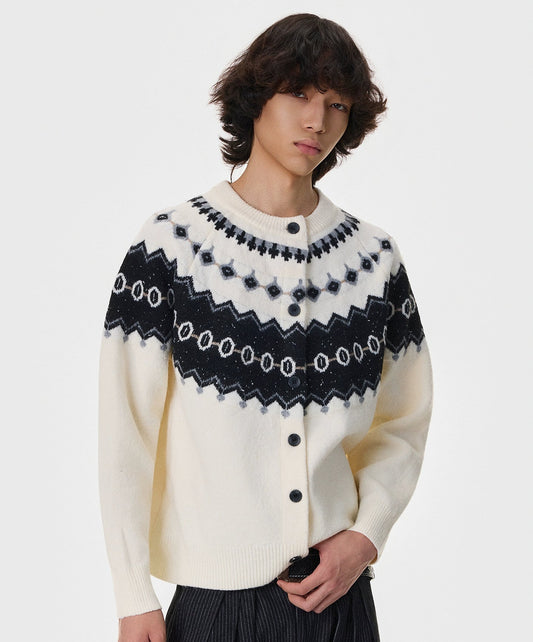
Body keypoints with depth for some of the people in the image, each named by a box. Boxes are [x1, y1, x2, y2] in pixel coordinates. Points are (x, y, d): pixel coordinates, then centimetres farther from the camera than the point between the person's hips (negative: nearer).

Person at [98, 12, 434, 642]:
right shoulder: (170, 244, -6)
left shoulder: (374, 255, 3)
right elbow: (125, 430, -6)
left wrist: (367, 534, -5)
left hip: (338, 591, 3)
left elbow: (402, 423, 10)